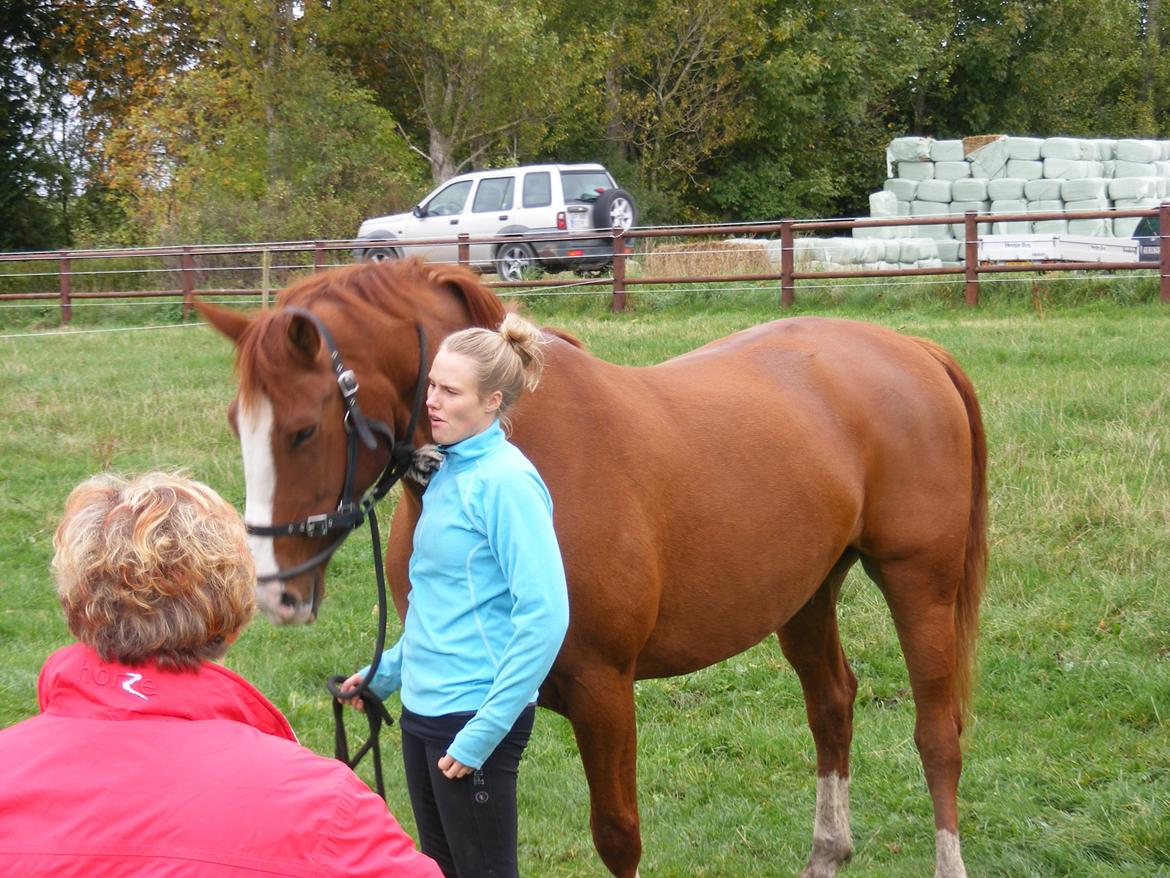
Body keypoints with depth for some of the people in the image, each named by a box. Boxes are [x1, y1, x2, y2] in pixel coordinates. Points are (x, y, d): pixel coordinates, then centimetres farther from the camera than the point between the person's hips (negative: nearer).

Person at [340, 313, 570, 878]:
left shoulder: (505, 481, -18)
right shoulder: (447, 472, 9)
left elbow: (544, 616, -23)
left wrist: (484, 732, -22)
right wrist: (387, 672, 20)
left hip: (474, 719, -9)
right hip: (425, 709, 9)